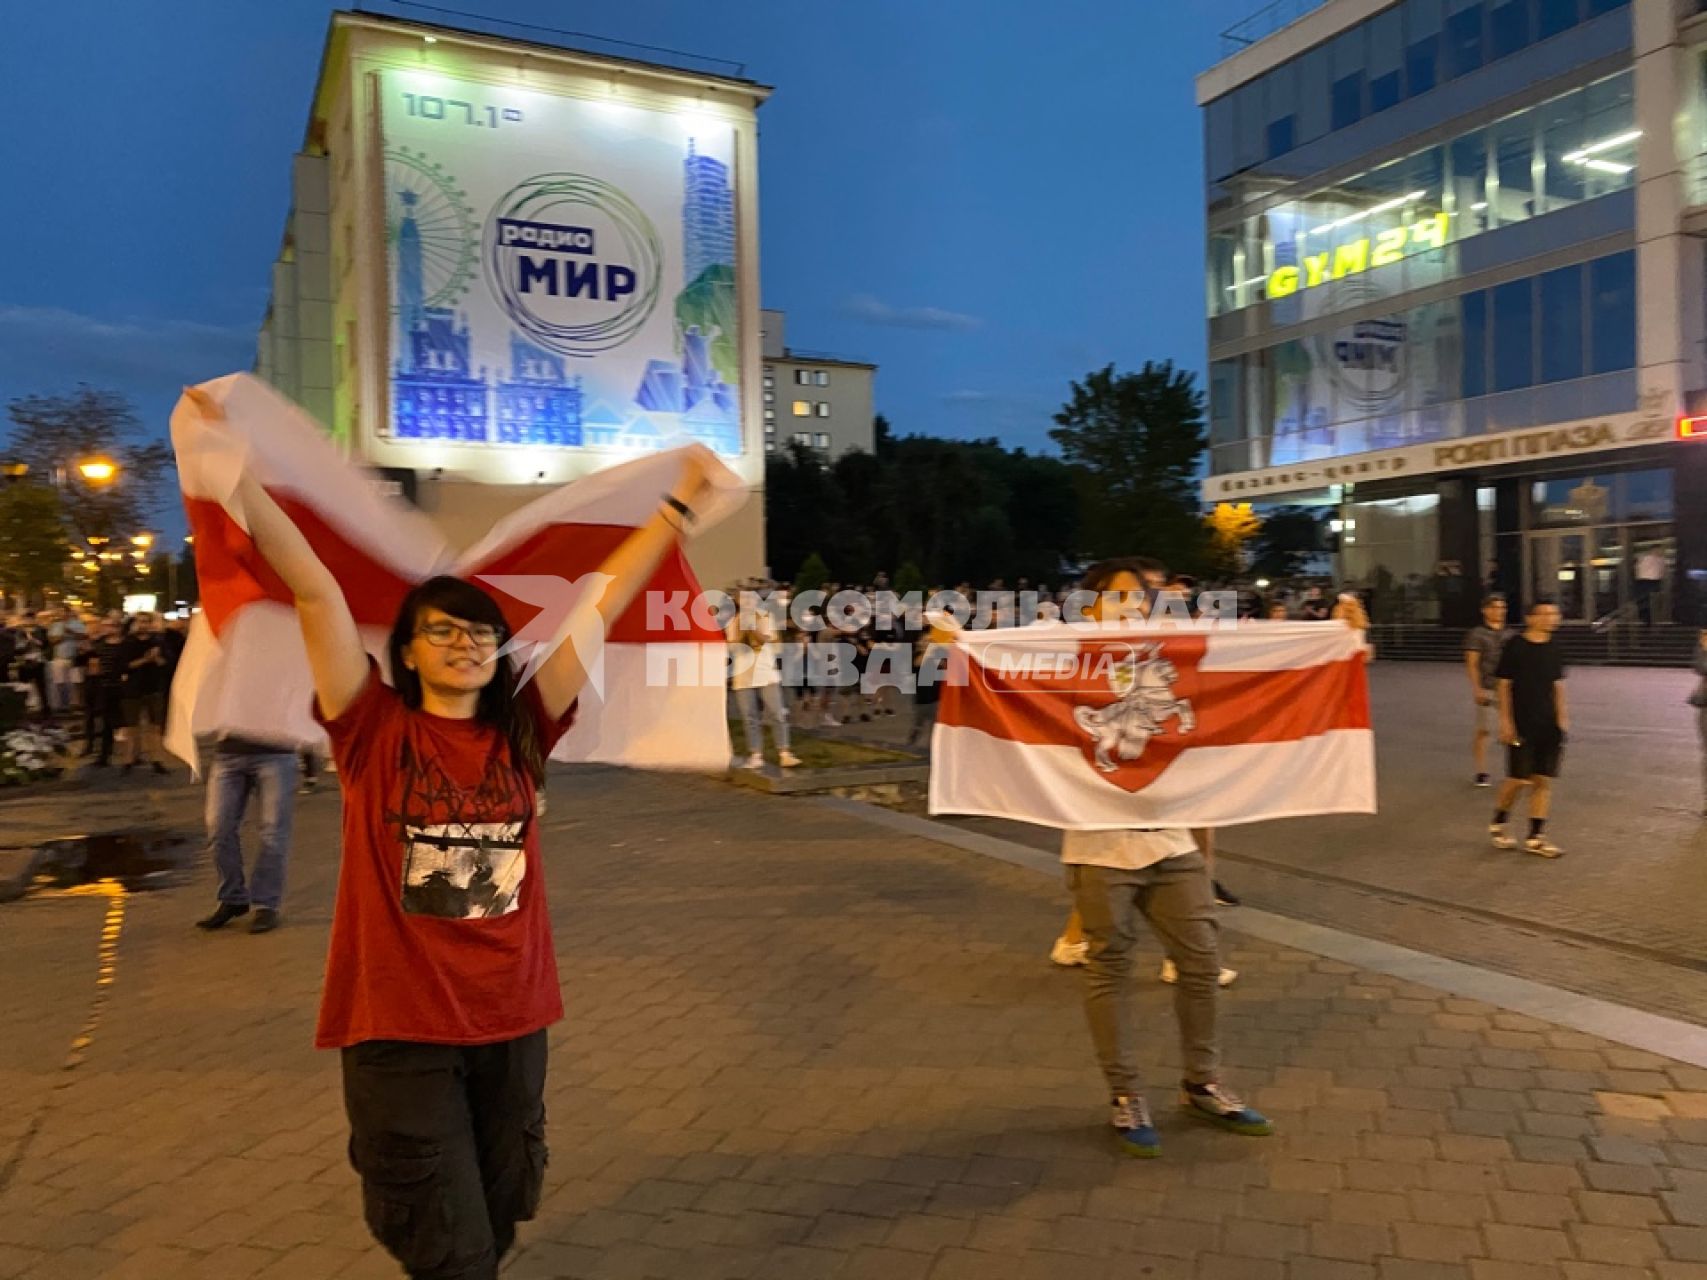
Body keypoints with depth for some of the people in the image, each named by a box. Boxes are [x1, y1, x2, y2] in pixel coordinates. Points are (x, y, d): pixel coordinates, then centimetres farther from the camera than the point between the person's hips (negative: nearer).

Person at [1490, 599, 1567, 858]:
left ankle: (1536, 837, 10)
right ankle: (1498, 824, 20)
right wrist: (1505, 720, -10)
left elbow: (1558, 686, 16)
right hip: (1522, 726, -5)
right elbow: (1504, 685, -6)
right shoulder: (1515, 645, -8)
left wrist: (1562, 717, 10)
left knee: (1544, 781, 4)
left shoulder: (1553, 649, 7)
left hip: (1549, 726, 5)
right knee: (1519, 780, -4)